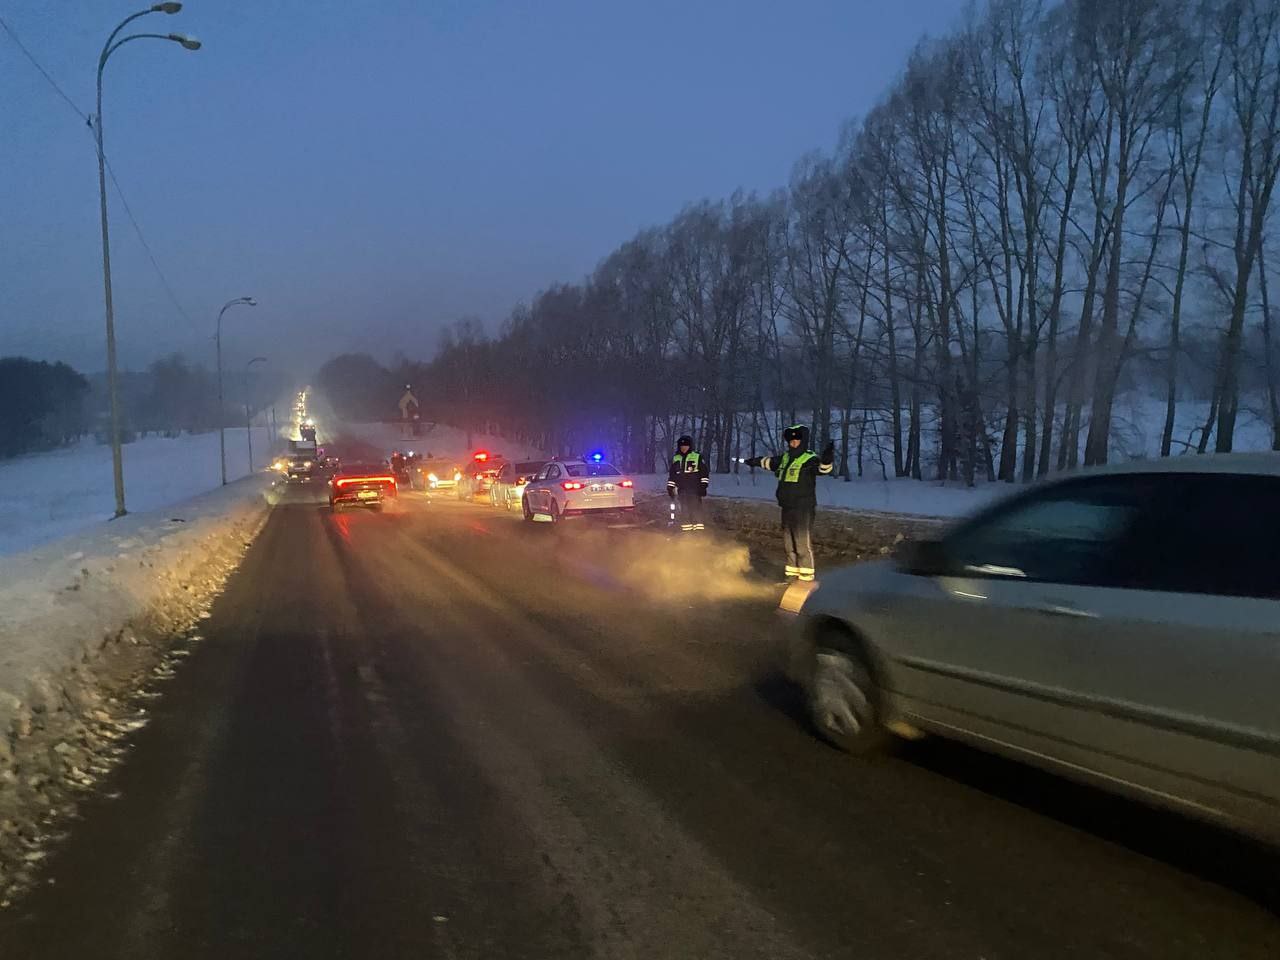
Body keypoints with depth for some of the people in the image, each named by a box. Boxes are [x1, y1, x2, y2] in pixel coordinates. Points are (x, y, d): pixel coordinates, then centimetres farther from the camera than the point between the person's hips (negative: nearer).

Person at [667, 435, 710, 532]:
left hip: (695, 488, -4)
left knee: (696, 507, -10)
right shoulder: (675, 458, 14)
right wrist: (670, 487, 16)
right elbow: (672, 474, 21)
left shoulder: (698, 457, 0)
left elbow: (704, 472, -2)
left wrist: (703, 485, -9)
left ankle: (699, 528, -10)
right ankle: (686, 529, 7)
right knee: (684, 509, 3)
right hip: (682, 489, 4)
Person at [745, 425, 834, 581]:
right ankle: (792, 574, 24)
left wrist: (827, 459, -53)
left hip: (803, 510, -8)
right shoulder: (785, 458, 11)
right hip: (787, 508, 8)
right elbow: (769, 462, 31)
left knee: (803, 544, -9)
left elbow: (824, 468, -31)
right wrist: (755, 461, 47)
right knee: (789, 544, 15)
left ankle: (806, 577, -5)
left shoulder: (810, 459, -11)